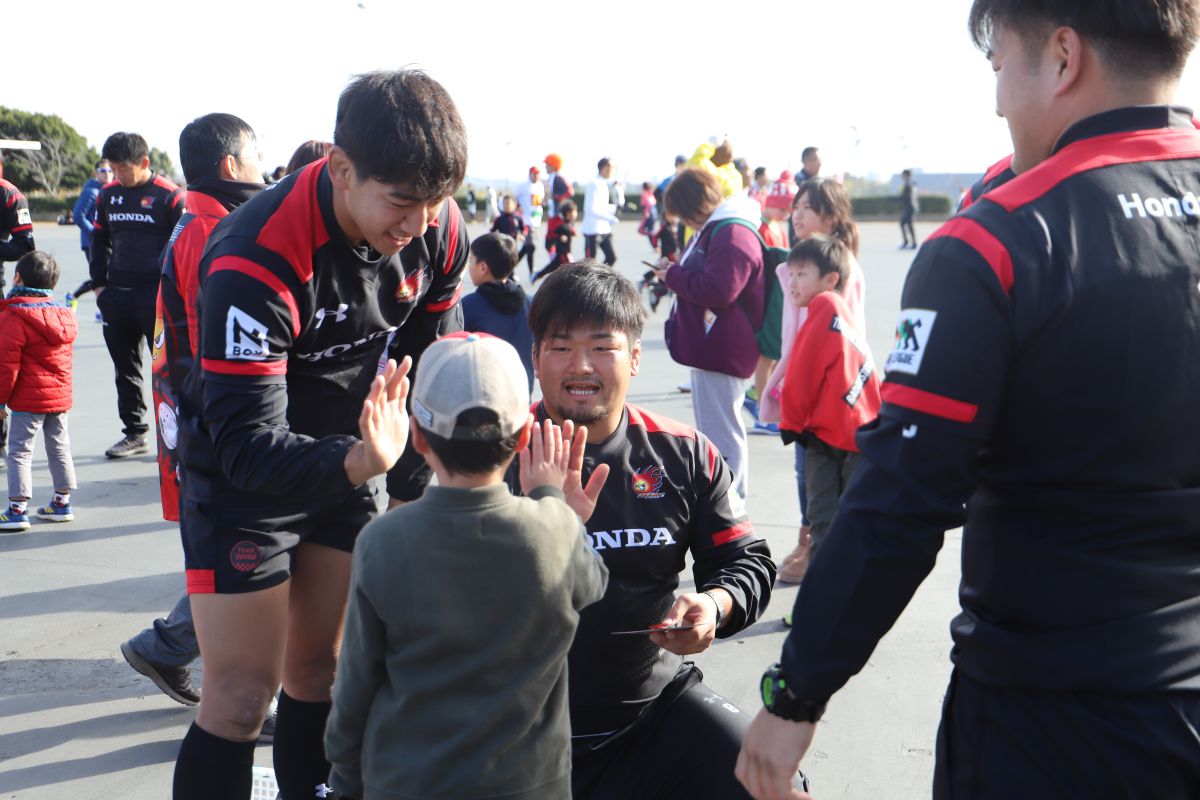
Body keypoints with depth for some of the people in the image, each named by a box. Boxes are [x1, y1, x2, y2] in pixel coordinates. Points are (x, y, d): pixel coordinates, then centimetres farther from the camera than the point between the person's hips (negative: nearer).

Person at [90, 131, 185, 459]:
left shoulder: (170, 196, -8)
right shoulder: (108, 195, 9)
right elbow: (99, 240, 19)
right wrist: (99, 284, 11)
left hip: (157, 296, -6)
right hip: (117, 295, 6)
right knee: (125, 367, 12)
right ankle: (134, 433, 22)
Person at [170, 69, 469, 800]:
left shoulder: (439, 231, -15)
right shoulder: (256, 260, -33)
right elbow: (247, 444, -35)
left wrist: (410, 491, 1)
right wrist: (359, 461, -52)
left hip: (347, 461, 5)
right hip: (243, 479, -5)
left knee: (322, 669, 15)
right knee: (243, 695, -4)